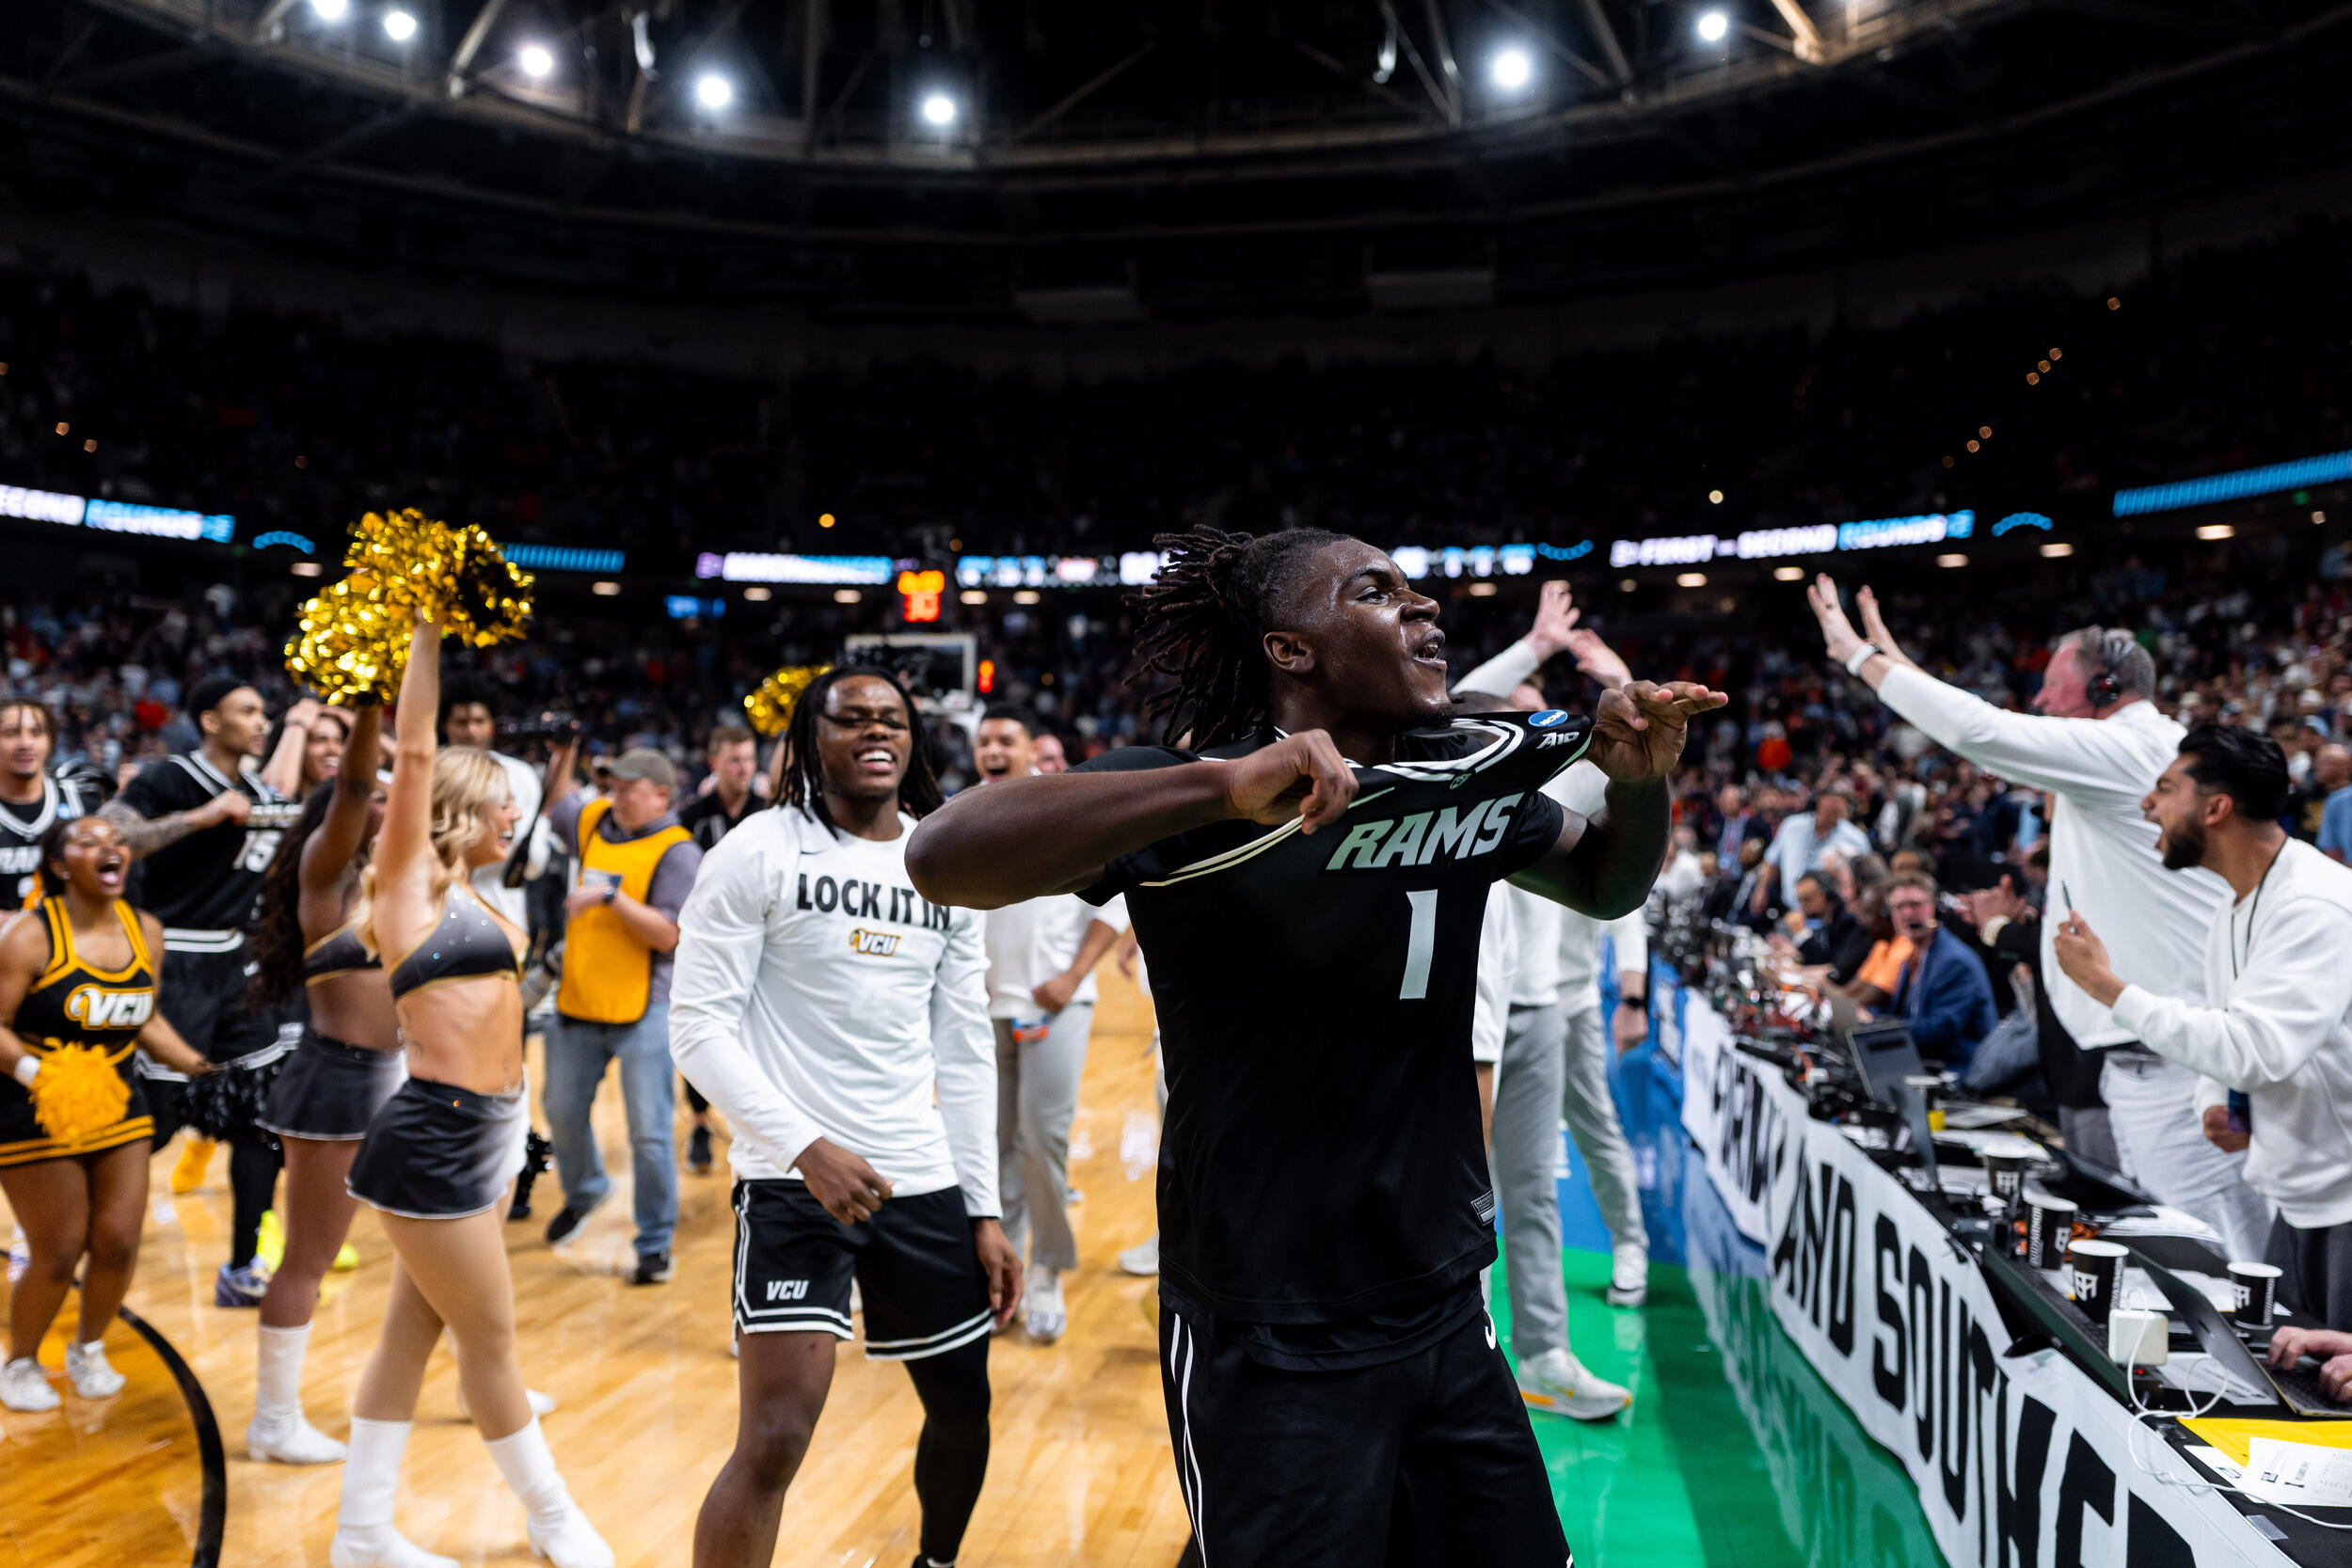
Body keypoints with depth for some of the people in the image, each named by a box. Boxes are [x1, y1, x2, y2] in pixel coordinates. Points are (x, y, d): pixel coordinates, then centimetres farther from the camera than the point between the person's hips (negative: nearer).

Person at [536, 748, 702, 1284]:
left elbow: (668, 935, -18)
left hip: (643, 1012, -6)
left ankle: (656, 1245, 9)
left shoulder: (678, 852, -11)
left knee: (650, 1133, -4)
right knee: (562, 1110, 20)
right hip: (577, 1004, 6)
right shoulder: (592, 820, 7)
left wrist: (610, 896, -24)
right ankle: (584, 1190, 48)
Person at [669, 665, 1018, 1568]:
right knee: (774, 1441, -14)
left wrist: (984, 1210, 7)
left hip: (924, 1187, 5)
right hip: (794, 1185, -5)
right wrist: (805, 1145, -21)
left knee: (964, 1411, 15)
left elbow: (964, 1050, 11)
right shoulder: (758, 853, -6)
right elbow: (698, 1025, -10)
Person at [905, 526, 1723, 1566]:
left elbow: (1606, 887, 19)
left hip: (1447, 1322, 6)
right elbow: (943, 858, -31)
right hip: (1268, 1353, -6)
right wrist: (1226, 786, -42)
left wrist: (1640, 783, -4)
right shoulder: (1195, 796, -16)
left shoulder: (1478, 772, 2)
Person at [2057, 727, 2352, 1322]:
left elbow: (2257, 1050, -30)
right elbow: (2223, 1044, 21)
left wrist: (2109, 986, -25)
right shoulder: (2230, 916, 10)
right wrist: (2216, 1106, -2)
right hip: (2300, 1202, 9)